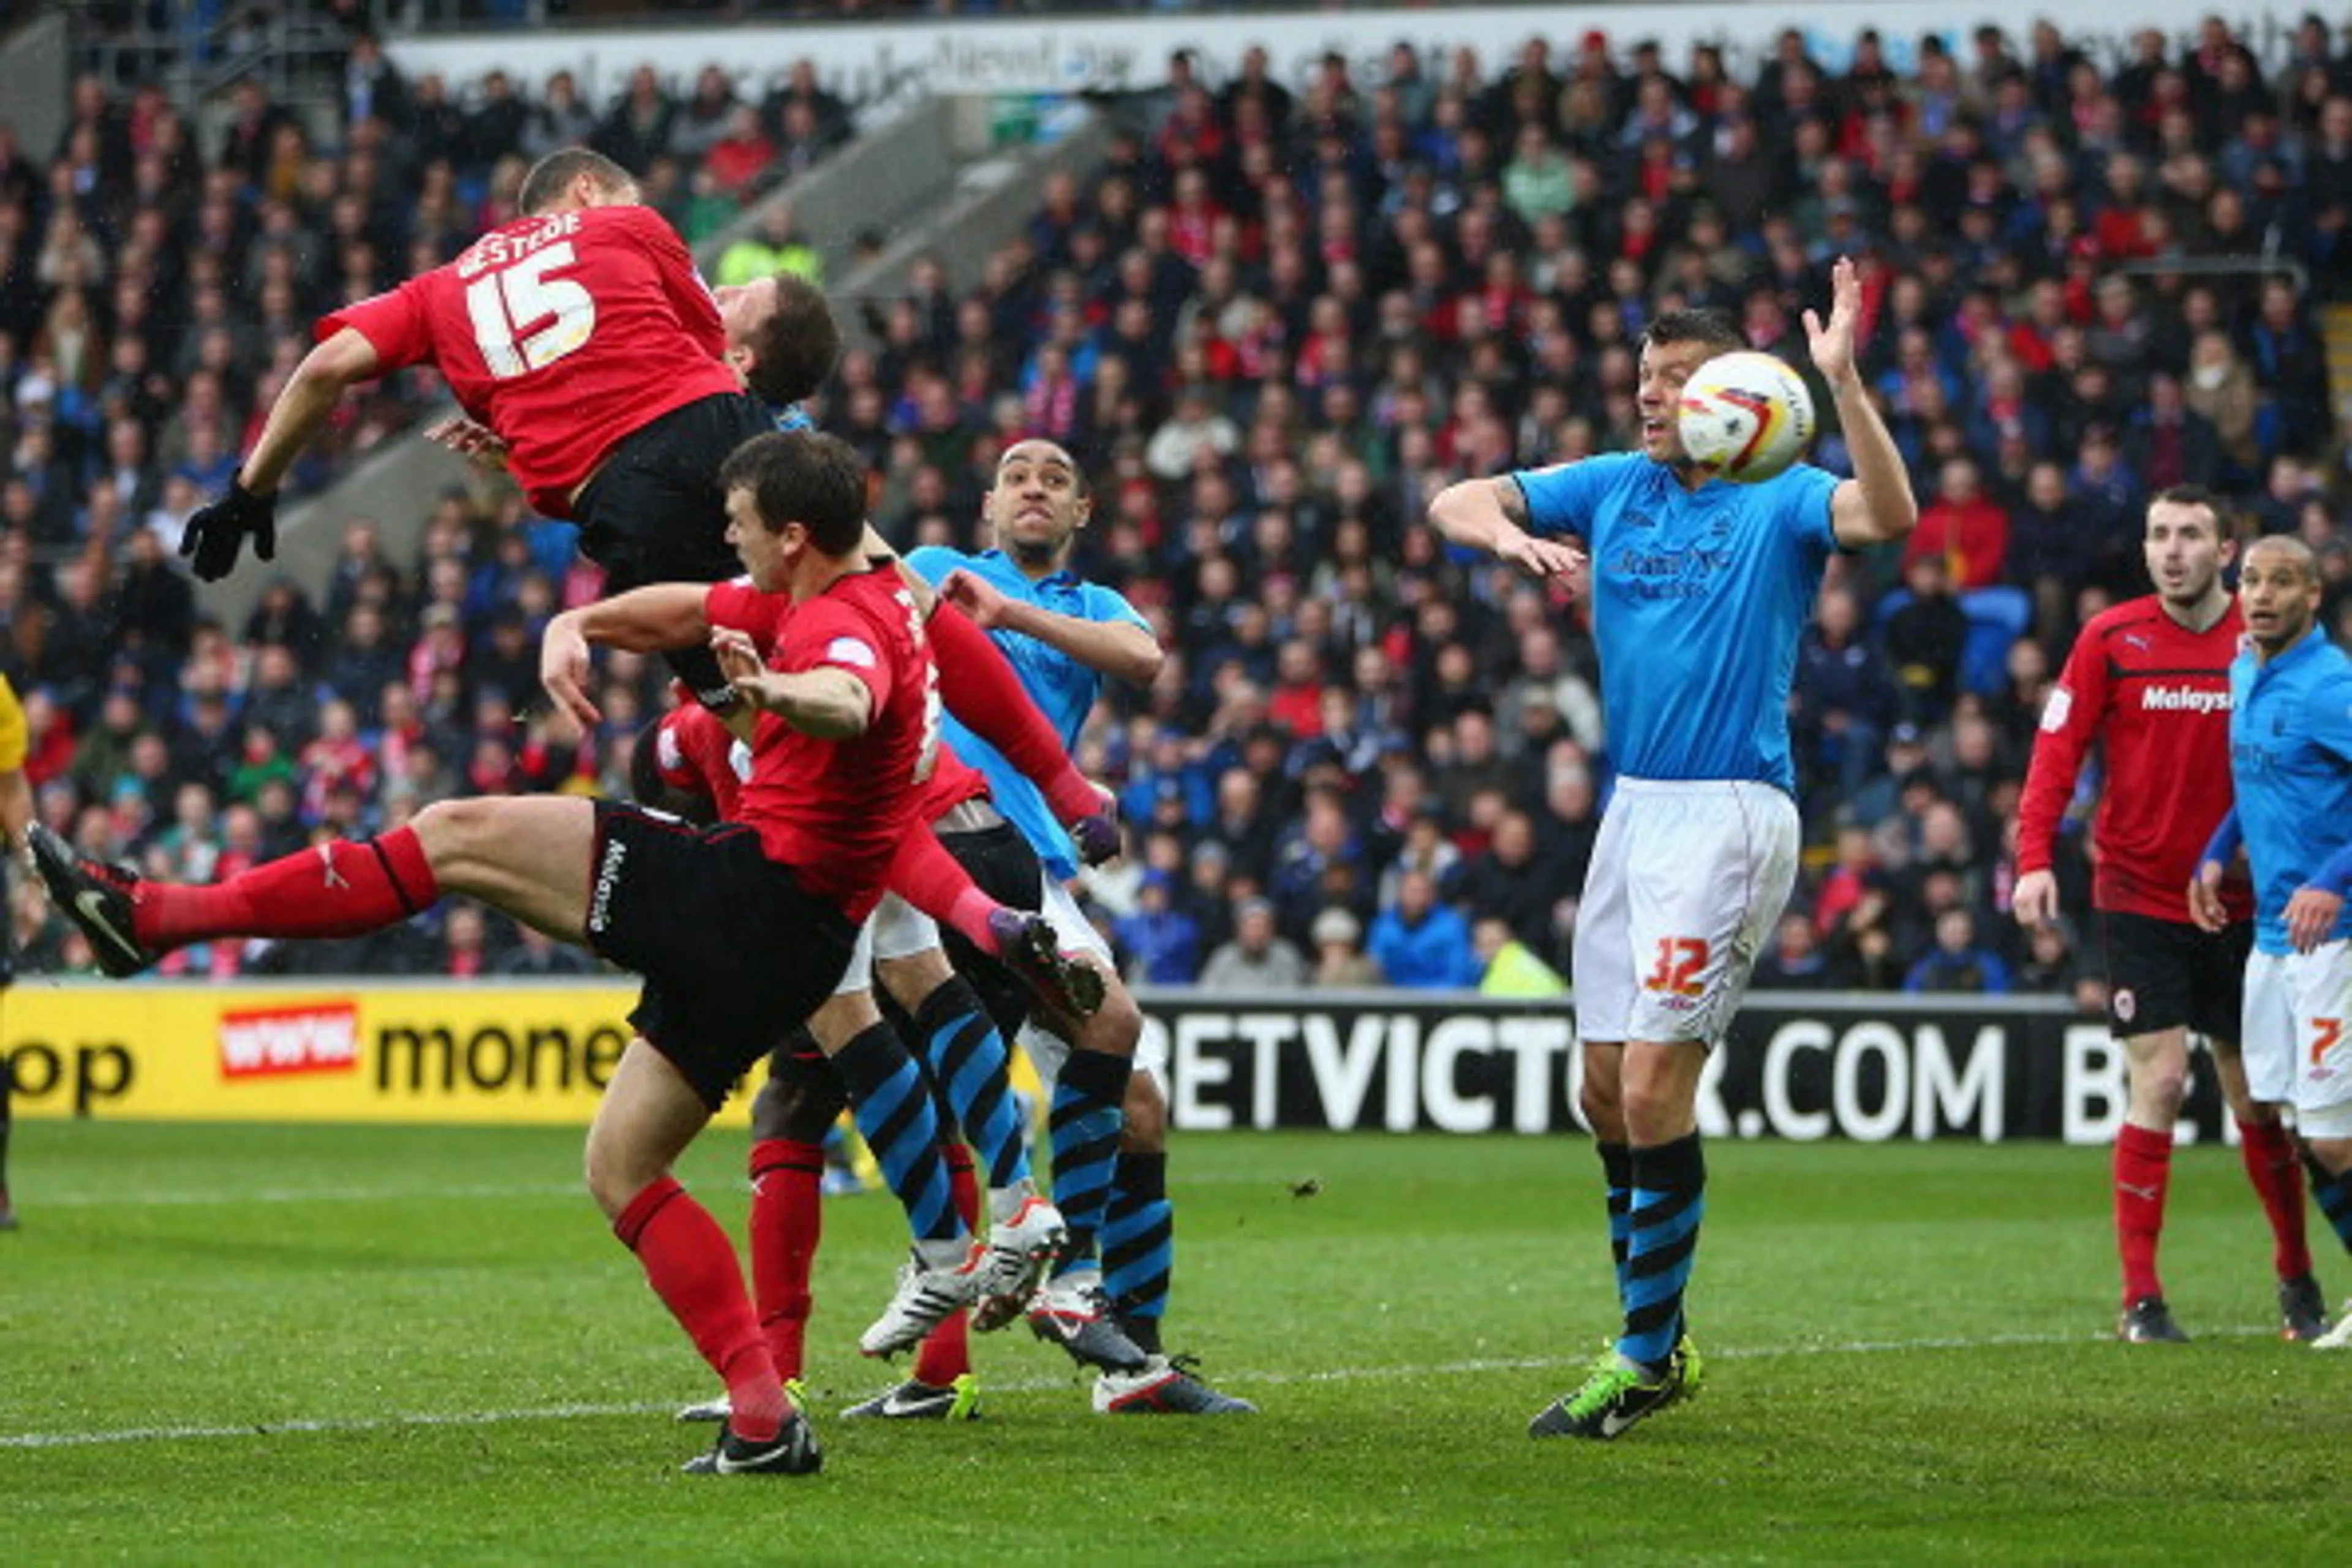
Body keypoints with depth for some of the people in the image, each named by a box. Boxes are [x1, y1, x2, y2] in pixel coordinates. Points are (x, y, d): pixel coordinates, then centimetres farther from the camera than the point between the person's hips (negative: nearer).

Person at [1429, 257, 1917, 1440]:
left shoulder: (1778, 500, -5)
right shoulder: (1613, 487, 12)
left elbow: (1889, 513, -25)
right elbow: (1454, 502, 9)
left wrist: (1840, 380, -35)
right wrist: (1512, 538, -12)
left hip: (1729, 811, -7)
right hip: (1634, 809, 7)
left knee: (1655, 1080, -13)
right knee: (1606, 1087, 7)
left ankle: (1646, 1357, -6)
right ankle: (1658, 1342, 19)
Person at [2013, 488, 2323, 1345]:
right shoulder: (2110, 639, -3)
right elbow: (2058, 750, -4)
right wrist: (2035, 858, -16)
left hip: (2239, 902, 2)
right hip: (2139, 896, -2)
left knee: (2258, 1098, 8)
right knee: (2159, 1083, -11)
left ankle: (2296, 1279, 25)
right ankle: (2141, 1298, -6)